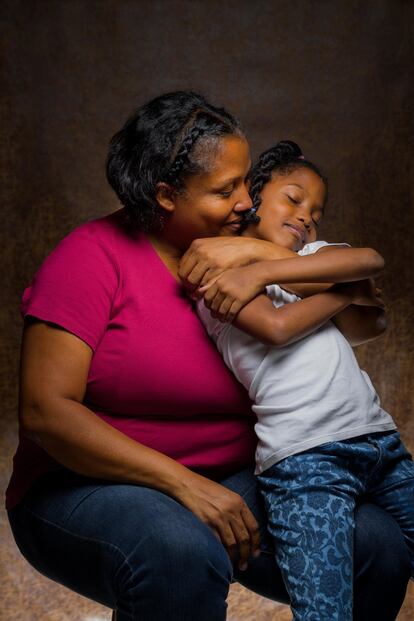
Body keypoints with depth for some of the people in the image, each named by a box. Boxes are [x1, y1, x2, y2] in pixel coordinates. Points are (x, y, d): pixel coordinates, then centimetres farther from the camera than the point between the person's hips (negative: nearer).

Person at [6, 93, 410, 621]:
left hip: (224, 485, 5)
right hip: (87, 486, -5)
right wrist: (185, 484, -25)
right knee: (182, 556, -38)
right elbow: (45, 410, -19)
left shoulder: (242, 255, 6)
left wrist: (260, 254, -16)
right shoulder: (95, 255, -11)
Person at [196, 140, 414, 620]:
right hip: (305, 455, -6)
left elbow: (371, 261, 0)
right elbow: (276, 327, -10)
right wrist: (350, 292, 3)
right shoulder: (216, 268, 7)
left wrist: (262, 271, -7)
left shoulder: (308, 256, 21)